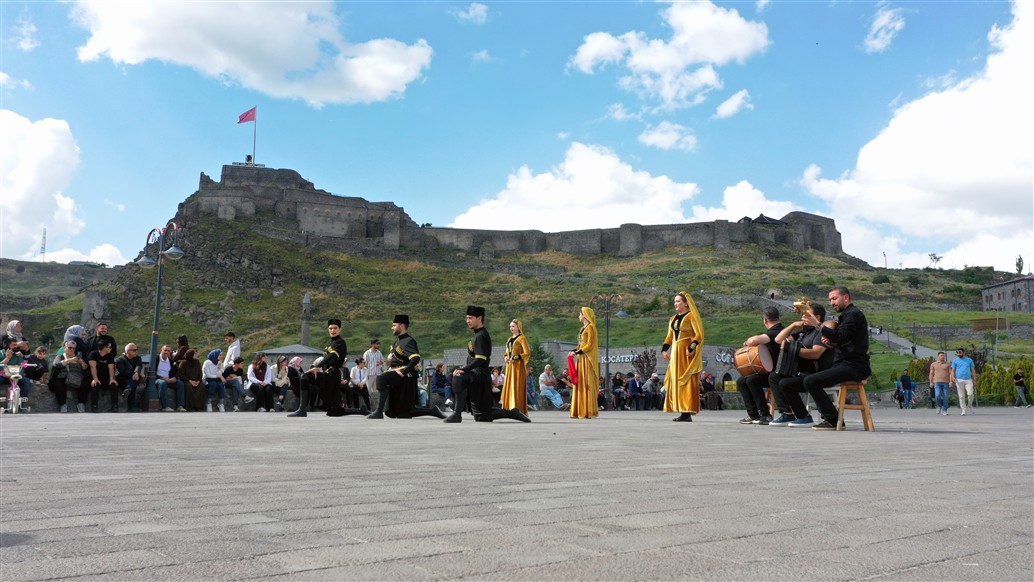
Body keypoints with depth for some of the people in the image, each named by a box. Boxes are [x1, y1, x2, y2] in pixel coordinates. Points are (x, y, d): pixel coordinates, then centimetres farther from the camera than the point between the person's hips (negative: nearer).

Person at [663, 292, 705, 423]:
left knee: (687, 381, -9)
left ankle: (688, 413, -9)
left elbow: (699, 334, -13)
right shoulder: (673, 319, 18)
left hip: (687, 352, -8)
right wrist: (664, 349, 7)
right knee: (676, 381, 5)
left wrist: (691, 348, -22)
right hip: (675, 352, 8)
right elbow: (669, 336, 20)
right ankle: (682, 412, 9)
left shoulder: (691, 316, -5)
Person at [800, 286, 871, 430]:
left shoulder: (853, 314, -10)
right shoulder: (847, 314, 23)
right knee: (812, 380, 21)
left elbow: (841, 336, -25)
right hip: (849, 365, 11)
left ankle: (832, 420, -15)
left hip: (852, 367, -11)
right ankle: (830, 418, 15)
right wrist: (831, 343, 6)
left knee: (810, 381, -20)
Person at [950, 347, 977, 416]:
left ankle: (969, 406, 11)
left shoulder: (969, 360, 12)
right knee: (961, 396, -1)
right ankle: (964, 410, 5)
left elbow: (973, 370, 13)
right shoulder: (955, 361, 9)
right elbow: (953, 370, 6)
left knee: (970, 393, -13)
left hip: (968, 380, 0)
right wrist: (953, 377, -13)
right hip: (959, 380, 0)